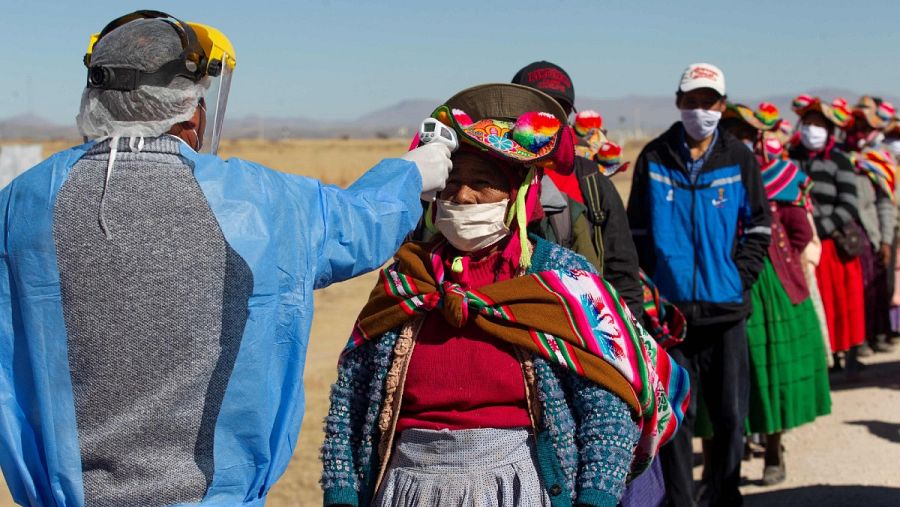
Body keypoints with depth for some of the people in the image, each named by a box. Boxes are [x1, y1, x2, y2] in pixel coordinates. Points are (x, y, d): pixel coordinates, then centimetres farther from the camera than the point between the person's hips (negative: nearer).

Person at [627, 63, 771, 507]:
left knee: (731, 414, 5)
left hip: (725, 308, 1)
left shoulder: (739, 158, 2)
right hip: (670, 308, 0)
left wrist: (741, 278, -4)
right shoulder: (655, 158, 3)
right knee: (675, 415, 3)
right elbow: (636, 230, 6)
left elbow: (758, 227, 7)